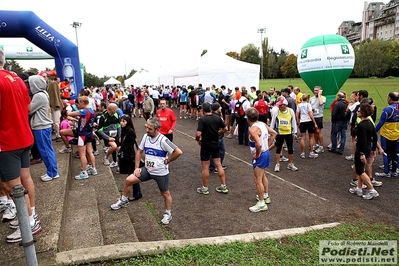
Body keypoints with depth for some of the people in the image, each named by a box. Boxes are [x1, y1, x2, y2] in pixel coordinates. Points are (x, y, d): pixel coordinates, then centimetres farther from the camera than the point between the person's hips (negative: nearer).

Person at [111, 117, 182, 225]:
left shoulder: (163, 140, -22)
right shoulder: (146, 136, -3)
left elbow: (178, 152, -25)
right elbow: (139, 151, 8)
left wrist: (166, 161, -14)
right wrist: (137, 167, 3)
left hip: (161, 172, -5)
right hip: (147, 169, 5)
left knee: (165, 193, 10)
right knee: (129, 180, 0)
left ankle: (168, 214, 33)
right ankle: (124, 201, 24)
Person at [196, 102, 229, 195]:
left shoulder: (202, 120, -18)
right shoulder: (218, 117, -2)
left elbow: (198, 134, -25)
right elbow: (225, 129, 3)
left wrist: (198, 140, -5)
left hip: (205, 145, -5)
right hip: (216, 144, 5)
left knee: (205, 167, 6)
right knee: (218, 165, 12)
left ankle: (205, 188, 17)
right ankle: (224, 186, 18)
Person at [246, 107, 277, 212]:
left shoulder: (253, 129, -24)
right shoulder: (263, 124, 3)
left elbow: (259, 144, -36)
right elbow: (274, 133, 14)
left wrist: (257, 155, -19)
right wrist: (268, 145, 12)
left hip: (260, 156, -10)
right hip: (266, 152, 10)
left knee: (258, 180, 1)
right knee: (263, 176, 26)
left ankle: (261, 204, 10)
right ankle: (266, 196, 42)